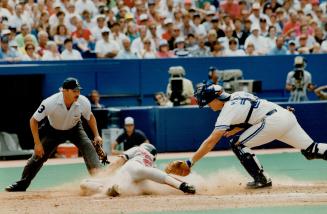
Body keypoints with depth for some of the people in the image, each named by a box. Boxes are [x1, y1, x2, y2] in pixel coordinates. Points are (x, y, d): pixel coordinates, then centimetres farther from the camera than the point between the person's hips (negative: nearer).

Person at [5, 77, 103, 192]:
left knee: (88, 147, -23)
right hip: (53, 130, -1)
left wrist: (96, 135, -16)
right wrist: (37, 143, -28)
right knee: (38, 156, 0)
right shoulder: (50, 103, -36)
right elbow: (33, 121, -25)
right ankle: (21, 184, 16)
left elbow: (90, 117, -5)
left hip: (74, 129, 1)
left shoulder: (83, 103, -29)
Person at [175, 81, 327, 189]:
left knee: (237, 143, -2)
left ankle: (262, 179, 0)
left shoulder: (228, 110, -8)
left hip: (273, 121, -9)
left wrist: (190, 162, -10)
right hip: (287, 114, 9)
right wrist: (233, 130, 9)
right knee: (310, 151, 9)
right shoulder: (238, 95, 16)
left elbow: (211, 142, -11)